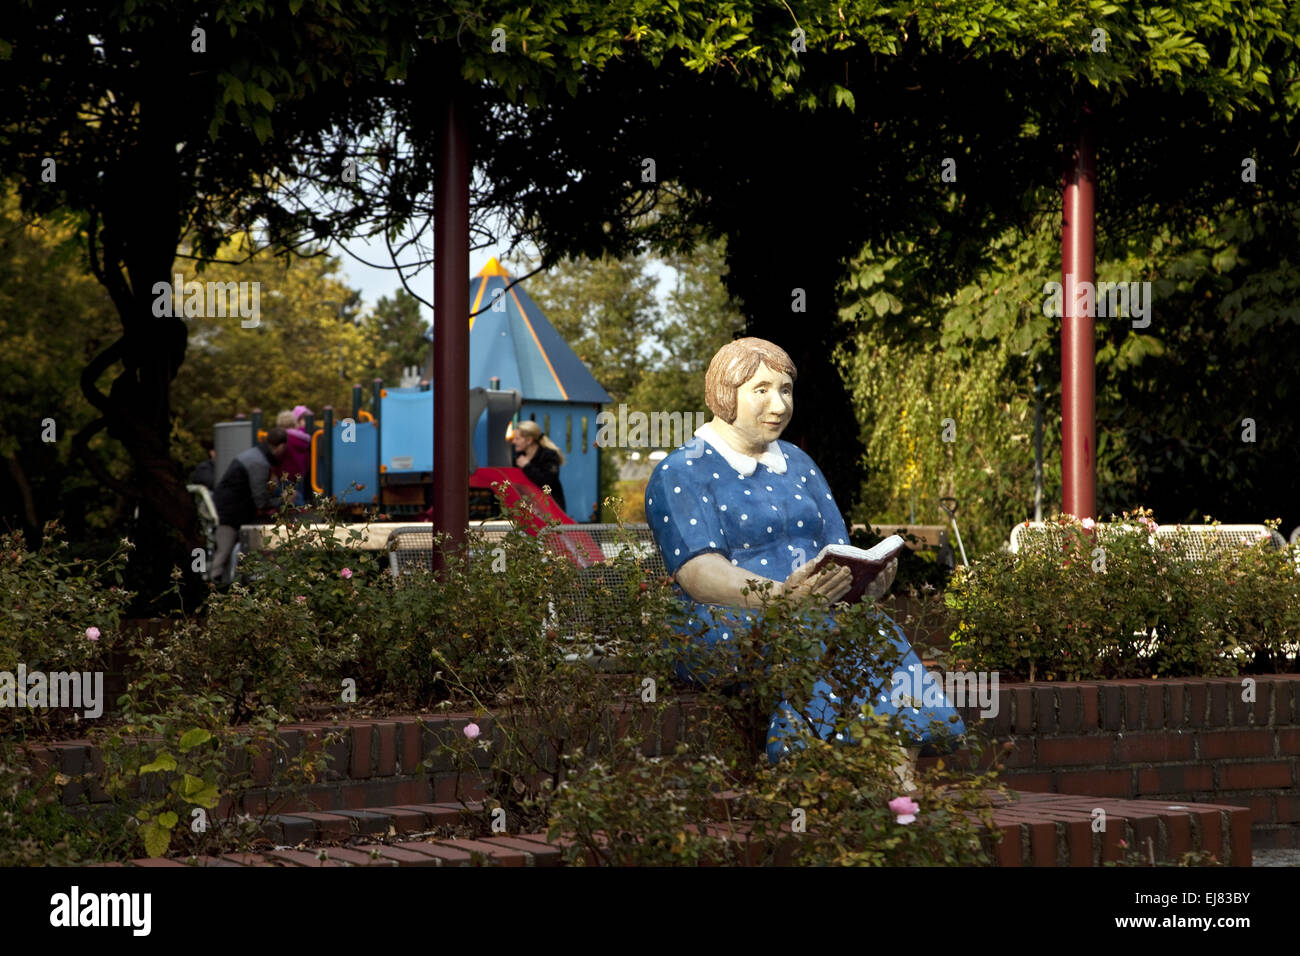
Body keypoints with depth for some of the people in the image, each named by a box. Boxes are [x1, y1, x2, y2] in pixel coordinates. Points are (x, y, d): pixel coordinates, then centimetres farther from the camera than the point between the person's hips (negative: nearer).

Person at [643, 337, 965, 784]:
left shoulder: (797, 464, 24)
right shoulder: (681, 475, 3)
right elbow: (698, 572, -12)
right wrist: (780, 595, -29)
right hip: (724, 627, -5)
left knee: (875, 630, -30)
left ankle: (898, 778, -47)